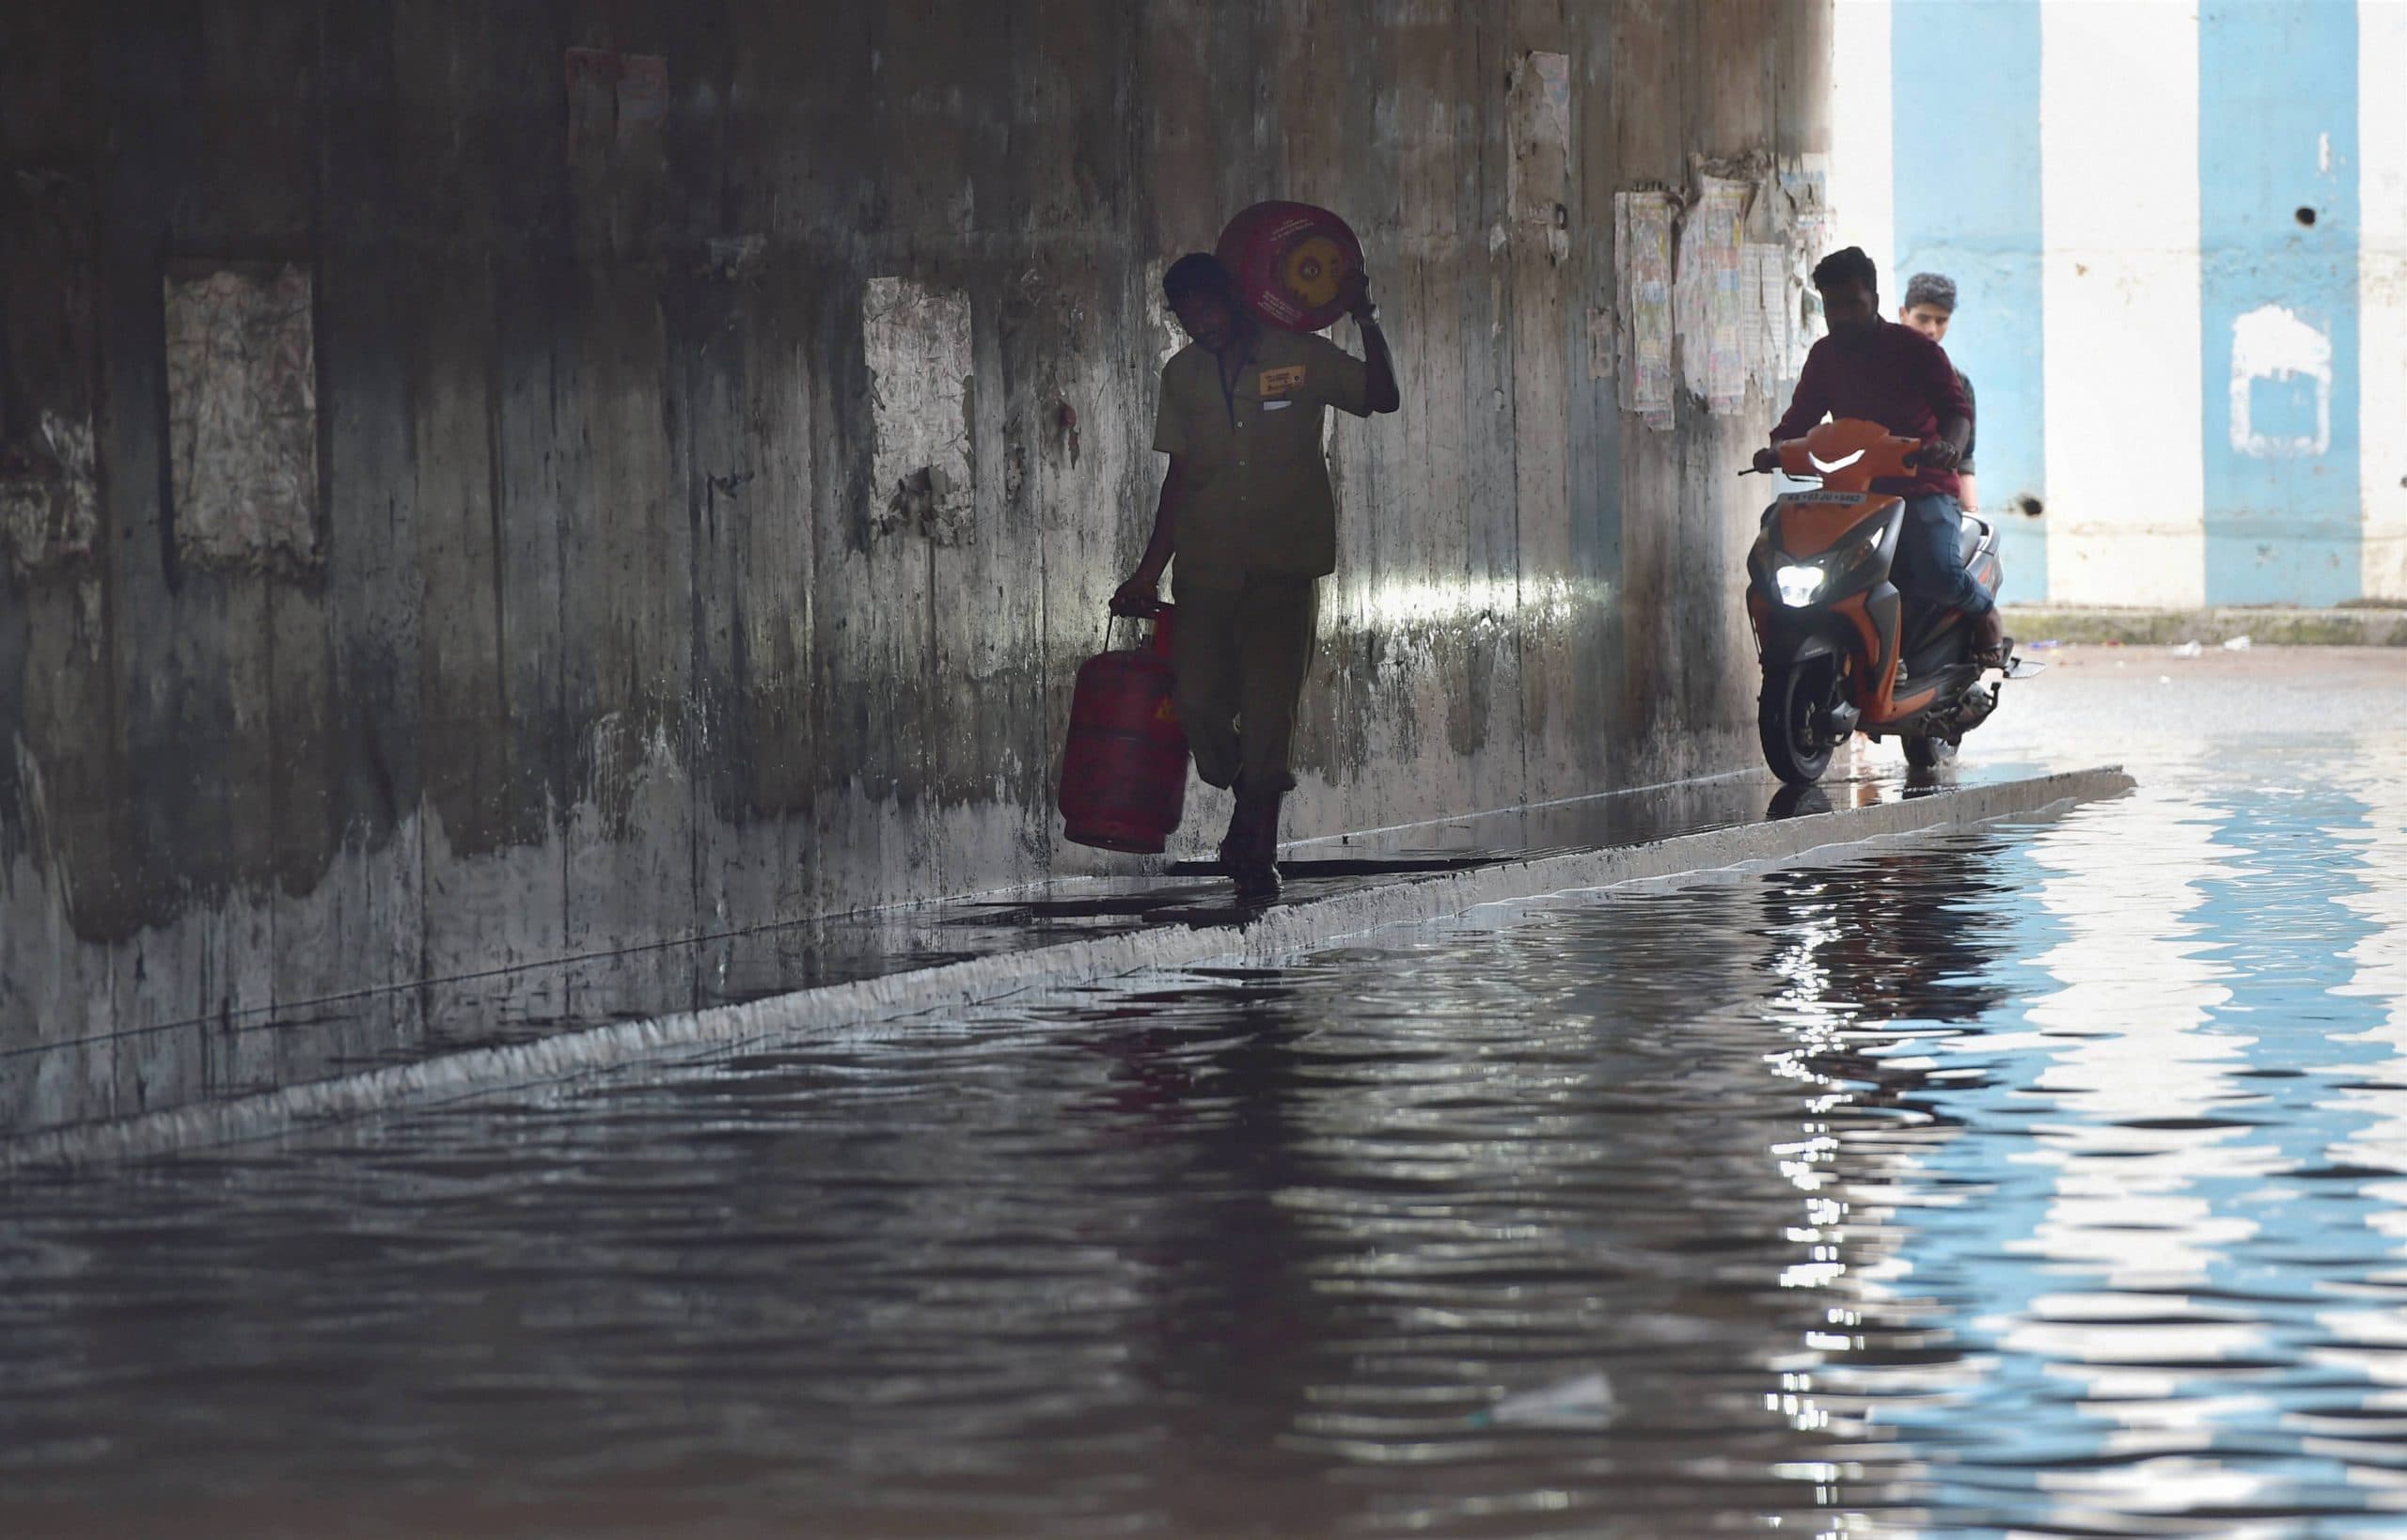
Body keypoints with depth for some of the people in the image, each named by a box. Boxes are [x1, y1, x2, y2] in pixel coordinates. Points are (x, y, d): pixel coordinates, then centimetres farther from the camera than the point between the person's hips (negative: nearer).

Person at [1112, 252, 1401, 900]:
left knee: (1269, 704, -9)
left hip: (1284, 566, -3)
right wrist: (1150, 570, 10)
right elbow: (1179, 474, 13)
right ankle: (1249, 798, 22)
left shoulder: (1300, 356, 1)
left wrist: (1367, 323, -11)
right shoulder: (1183, 374, 10)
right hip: (1207, 566, 3)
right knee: (1197, 696, -7)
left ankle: (1257, 852, 1)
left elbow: (1383, 398, 2)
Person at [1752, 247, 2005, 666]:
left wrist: (1949, 446, -34)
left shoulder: (1915, 348, -1)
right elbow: (1801, 416, 14)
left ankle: (1983, 610, 8)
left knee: (1938, 576, -28)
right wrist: (1776, 450, -9)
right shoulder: (1825, 356, 14)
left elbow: (1956, 408, -12)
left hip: (1922, 488, -5)